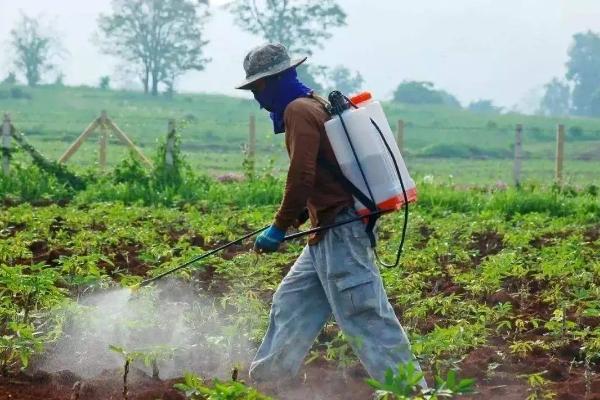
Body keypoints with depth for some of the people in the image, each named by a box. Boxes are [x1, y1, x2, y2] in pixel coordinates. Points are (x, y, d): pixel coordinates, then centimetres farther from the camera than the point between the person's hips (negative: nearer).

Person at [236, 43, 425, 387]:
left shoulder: (299, 110, -13)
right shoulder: (315, 105, 17)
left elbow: (302, 176, -22)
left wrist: (280, 228, -14)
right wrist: (296, 217, 22)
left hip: (340, 233, -11)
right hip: (328, 232, 11)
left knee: (365, 319, -11)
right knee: (292, 301, 20)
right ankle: (267, 377, 31)